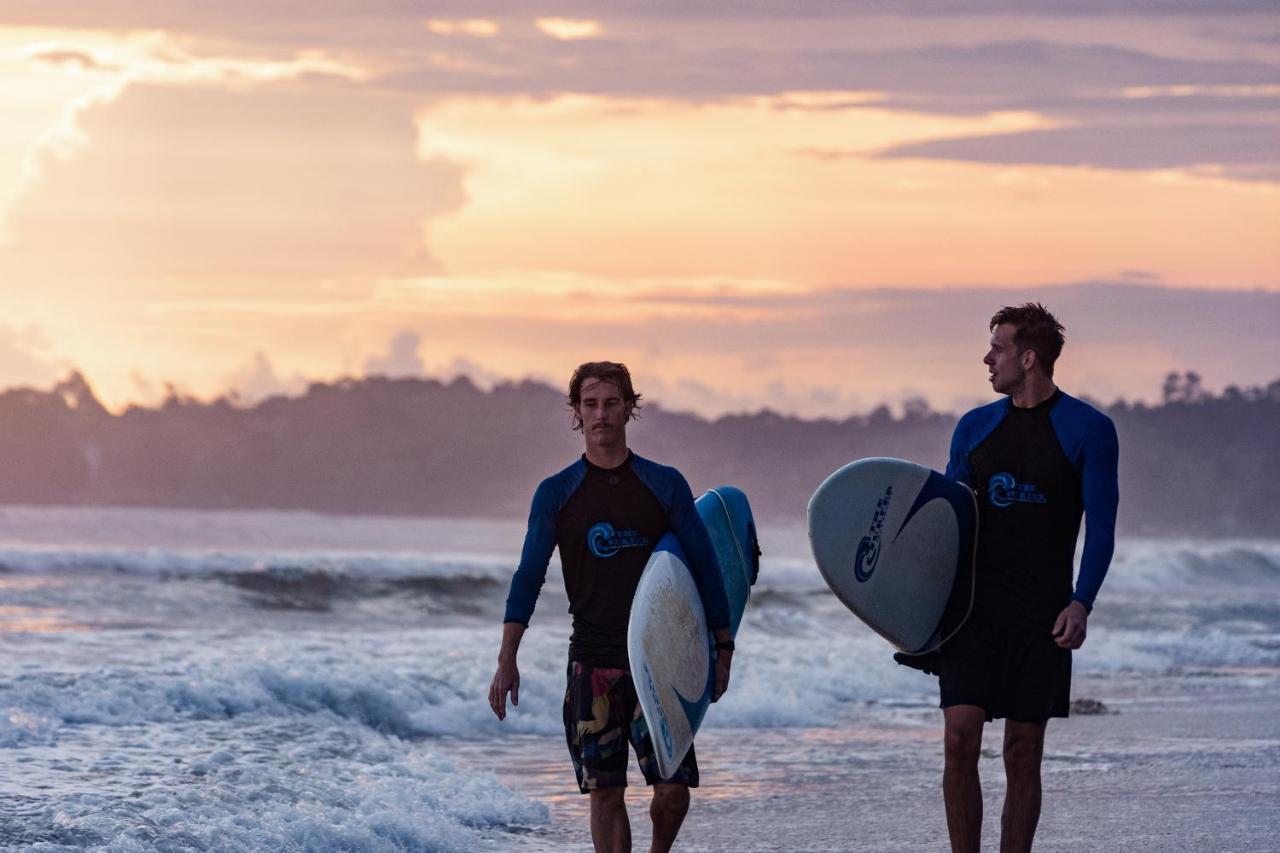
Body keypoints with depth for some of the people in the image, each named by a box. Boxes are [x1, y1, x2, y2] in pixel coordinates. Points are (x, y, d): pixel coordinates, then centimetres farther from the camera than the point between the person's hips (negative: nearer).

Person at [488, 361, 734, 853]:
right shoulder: (555, 494, 5)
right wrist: (506, 660, -4)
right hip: (593, 662, 0)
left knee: (674, 789, -8)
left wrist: (723, 648, 4)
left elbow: (704, 567, 7)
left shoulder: (664, 485, 4)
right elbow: (529, 576, 4)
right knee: (605, 793, -2)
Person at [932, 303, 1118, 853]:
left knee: (1023, 756, 1)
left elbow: (1100, 529, -4)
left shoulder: (1088, 431, -2)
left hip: (1040, 617, -3)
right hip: (973, 606, 3)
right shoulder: (975, 427, 9)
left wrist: (1081, 604, -17)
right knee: (960, 740, -10)